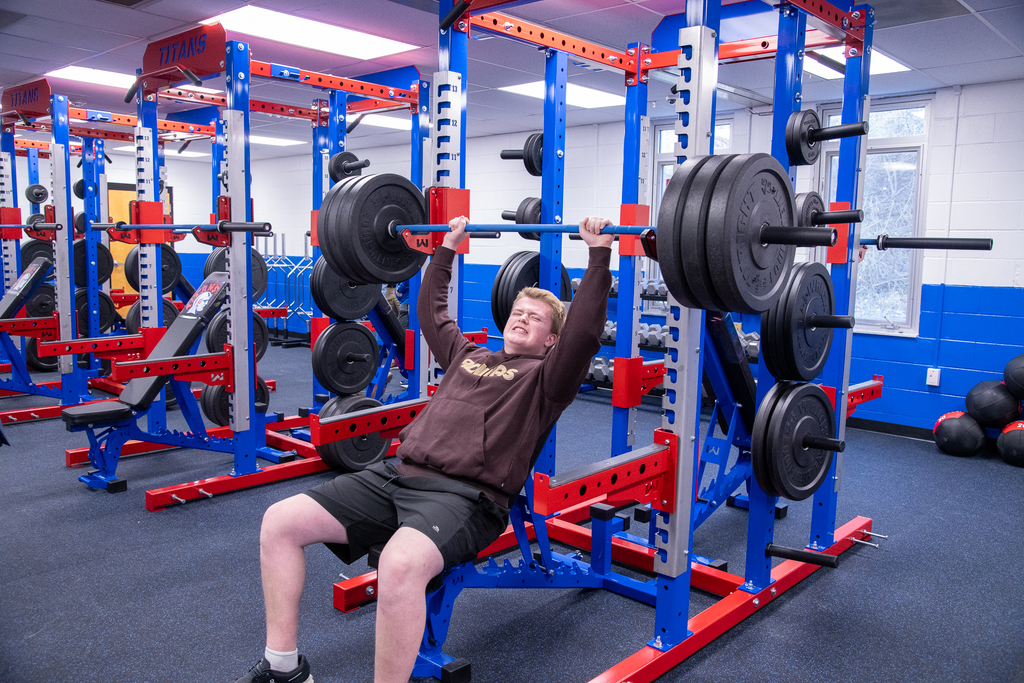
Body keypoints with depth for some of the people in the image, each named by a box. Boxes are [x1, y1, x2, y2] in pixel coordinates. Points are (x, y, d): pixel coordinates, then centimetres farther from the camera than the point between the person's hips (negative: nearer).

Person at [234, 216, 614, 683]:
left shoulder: (544, 378, 10)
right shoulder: (467, 355, 28)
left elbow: (584, 332, -6)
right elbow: (431, 309, 38)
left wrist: (599, 253, -7)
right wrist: (447, 246, 42)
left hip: (465, 495, -7)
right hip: (397, 474, 7)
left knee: (400, 564, -40)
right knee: (279, 522, -5)